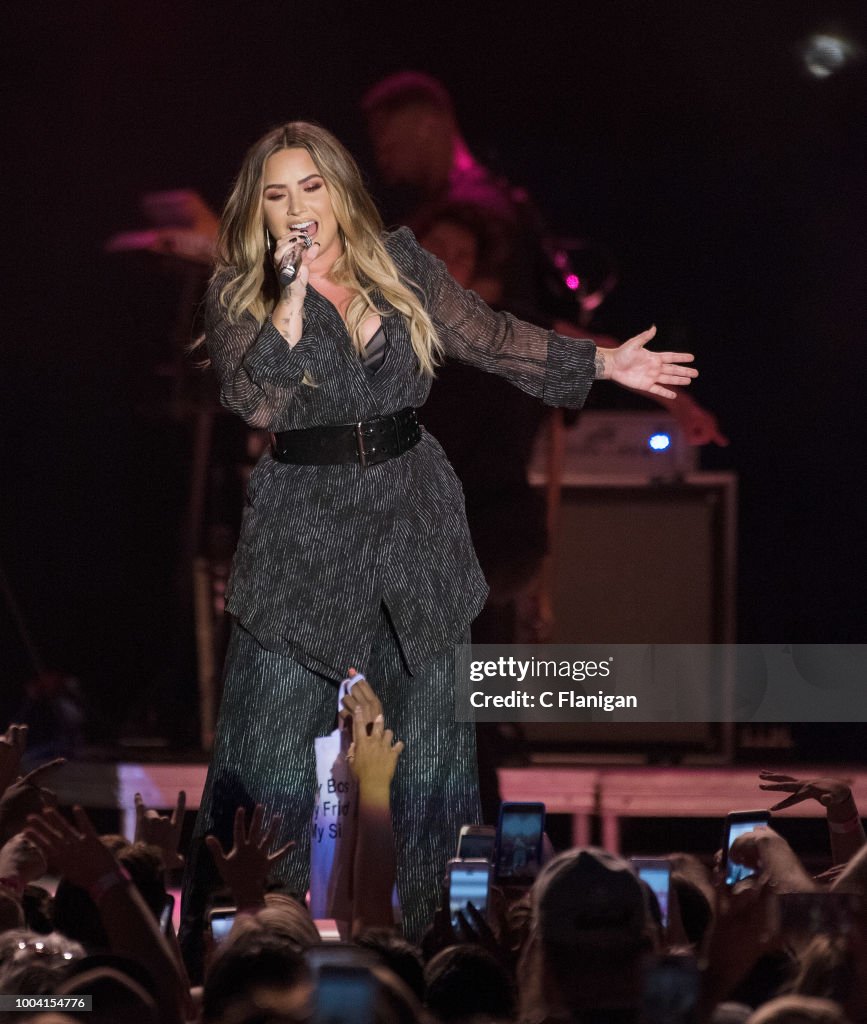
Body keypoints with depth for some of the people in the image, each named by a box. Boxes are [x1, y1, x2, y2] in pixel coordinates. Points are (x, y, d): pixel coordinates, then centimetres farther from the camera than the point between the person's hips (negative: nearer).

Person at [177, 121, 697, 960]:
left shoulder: (400, 265, 5)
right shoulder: (237, 292, -4)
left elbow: (490, 337, 10)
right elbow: (254, 402, -17)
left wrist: (605, 364, 8)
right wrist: (293, 294, -22)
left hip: (411, 519, 3)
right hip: (304, 533, -3)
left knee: (419, 725, 8)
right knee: (278, 733, -4)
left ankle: (416, 918, 19)